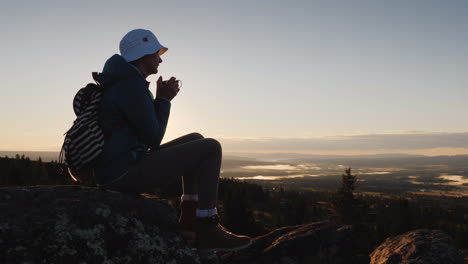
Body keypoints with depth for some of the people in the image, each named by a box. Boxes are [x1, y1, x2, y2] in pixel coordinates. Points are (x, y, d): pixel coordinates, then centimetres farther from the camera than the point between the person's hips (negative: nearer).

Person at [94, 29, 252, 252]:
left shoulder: (123, 82, 16)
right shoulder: (132, 85, -15)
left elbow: (149, 132, 19)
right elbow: (153, 139, -14)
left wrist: (162, 98, 10)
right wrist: (163, 99, -2)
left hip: (119, 171, 10)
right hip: (126, 173, -10)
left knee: (196, 140, 19)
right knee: (211, 148, -11)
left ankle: (190, 215, 16)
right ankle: (207, 230, -8)